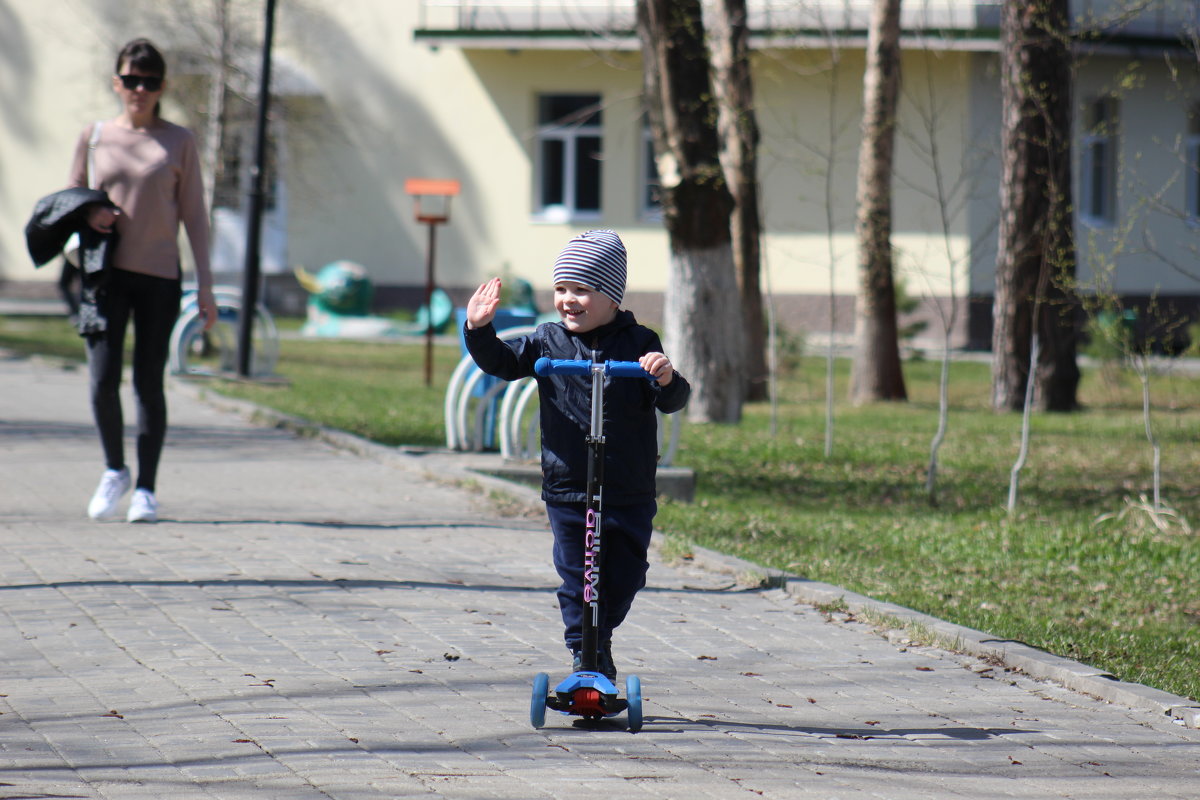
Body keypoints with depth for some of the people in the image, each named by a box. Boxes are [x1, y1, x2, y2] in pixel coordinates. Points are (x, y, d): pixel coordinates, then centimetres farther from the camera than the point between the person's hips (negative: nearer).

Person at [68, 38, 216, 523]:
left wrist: (205, 283, 2)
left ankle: (146, 488, 11)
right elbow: (71, 195, 18)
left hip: (159, 277, -1)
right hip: (107, 272, 1)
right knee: (103, 379, -10)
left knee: (149, 383, 1)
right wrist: (88, 215, -7)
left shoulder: (178, 142, 5)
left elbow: (193, 214, 7)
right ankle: (114, 470, 14)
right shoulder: (95, 136, 8)